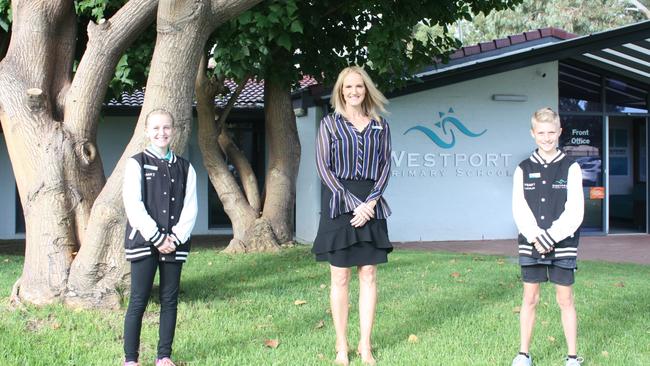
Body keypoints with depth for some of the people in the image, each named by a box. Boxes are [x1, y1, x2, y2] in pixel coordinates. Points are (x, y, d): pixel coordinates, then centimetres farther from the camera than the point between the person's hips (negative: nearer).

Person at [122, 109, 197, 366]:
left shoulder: (184, 167, 10)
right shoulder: (137, 164, 0)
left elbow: (190, 208, 6)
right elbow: (134, 206, -8)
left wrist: (176, 238, -8)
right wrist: (157, 238, -12)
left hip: (174, 243, 4)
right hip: (144, 241, -3)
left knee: (170, 299, 6)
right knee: (139, 301, -3)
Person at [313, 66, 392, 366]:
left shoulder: (380, 126, 10)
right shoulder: (330, 123, 4)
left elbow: (385, 165, 6)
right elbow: (323, 166, -3)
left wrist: (371, 201, -10)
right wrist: (352, 203, -12)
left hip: (370, 204, 2)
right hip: (339, 203, -2)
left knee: (368, 275, 2)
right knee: (340, 277, -1)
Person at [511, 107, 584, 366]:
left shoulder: (570, 168, -1)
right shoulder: (523, 169, 5)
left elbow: (574, 213, -8)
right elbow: (519, 210, -2)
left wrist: (549, 238, -15)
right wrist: (536, 238, -14)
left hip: (563, 245, -2)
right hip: (530, 246, 2)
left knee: (565, 300, 4)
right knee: (530, 299, 7)